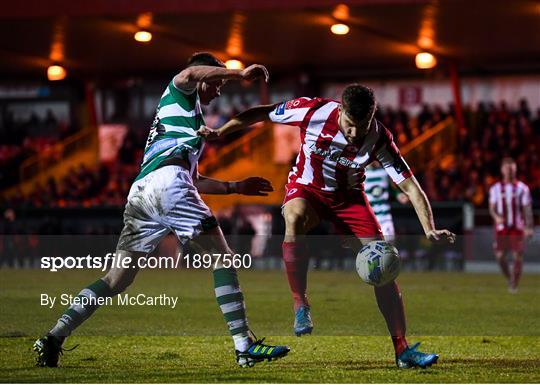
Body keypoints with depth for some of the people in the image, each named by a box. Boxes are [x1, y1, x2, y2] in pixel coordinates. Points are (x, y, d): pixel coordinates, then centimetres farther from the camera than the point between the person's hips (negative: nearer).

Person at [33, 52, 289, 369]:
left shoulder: (187, 118, 38)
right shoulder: (179, 93, 15)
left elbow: (194, 181, 41)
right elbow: (191, 74, -12)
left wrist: (236, 186, 42)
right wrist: (241, 73, -11)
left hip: (140, 192, 9)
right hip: (167, 182, -9)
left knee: (118, 278, 6)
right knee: (222, 255, -4)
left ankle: (54, 339, -1)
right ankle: (245, 345, -10)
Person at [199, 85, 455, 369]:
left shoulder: (379, 139, -23)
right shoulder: (315, 111, -26)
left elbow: (410, 186, -22)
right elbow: (262, 113, -10)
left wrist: (430, 230, -34)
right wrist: (220, 132, -11)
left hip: (348, 196, 2)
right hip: (306, 188, -1)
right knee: (295, 219, -39)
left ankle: (402, 350, -6)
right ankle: (300, 304, -24)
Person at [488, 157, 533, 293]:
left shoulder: (522, 188, 2)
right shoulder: (495, 188, 7)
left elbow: (527, 209, 2)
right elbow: (492, 208, 7)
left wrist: (529, 227, -6)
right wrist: (496, 217, -15)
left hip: (517, 227, -2)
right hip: (501, 227, 2)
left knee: (518, 256, -8)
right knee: (500, 256, -5)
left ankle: (514, 284, 1)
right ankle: (509, 279, 18)